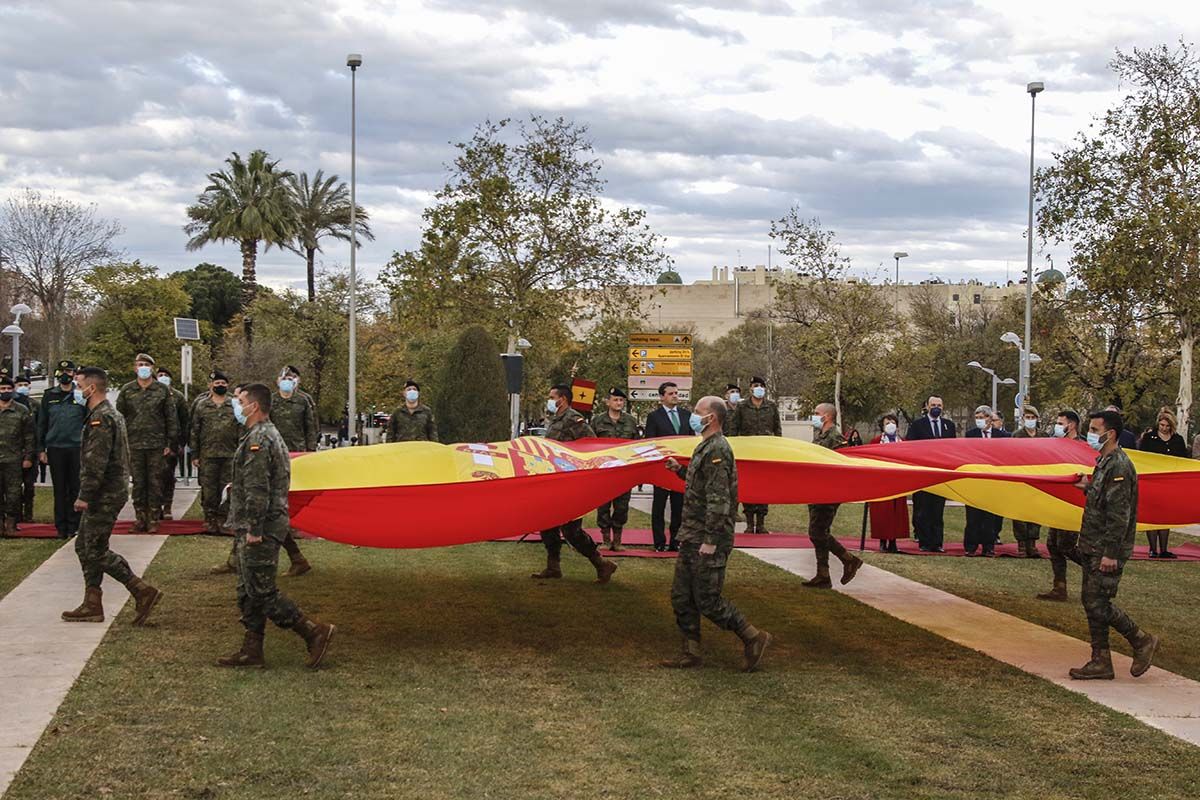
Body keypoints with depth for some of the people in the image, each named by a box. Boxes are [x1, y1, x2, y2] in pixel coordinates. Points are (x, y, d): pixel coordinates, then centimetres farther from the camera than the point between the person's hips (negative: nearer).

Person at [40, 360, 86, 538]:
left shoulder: (82, 395, 3)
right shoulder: (49, 395, 8)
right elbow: (42, 423, 10)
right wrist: (41, 449, 5)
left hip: (77, 448, -1)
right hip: (55, 448, 1)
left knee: (75, 488, 2)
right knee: (59, 489, 5)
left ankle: (73, 526, 8)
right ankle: (61, 527, 10)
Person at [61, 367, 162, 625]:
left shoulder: (101, 419, -17)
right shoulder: (112, 414, 17)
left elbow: (96, 463, -23)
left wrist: (85, 495, -21)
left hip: (104, 496, -10)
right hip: (106, 494, 10)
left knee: (96, 550, -7)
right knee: (84, 546, 13)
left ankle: (143, 592, -6)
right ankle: (92, 606, 16)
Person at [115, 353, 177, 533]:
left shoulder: (162, 390, 4)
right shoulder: (127, 390, 6)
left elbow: (172, 418, 4)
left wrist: (170, 443, -1)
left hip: (157, 445, -1)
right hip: (134, 445, 1)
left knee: (155, 483, 1)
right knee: (138, 483, 5)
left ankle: (153, 519, 7)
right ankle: (140, 518, 12)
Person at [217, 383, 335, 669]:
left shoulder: (259, 439, -17)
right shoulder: (270, 435, 18)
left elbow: (258, 490, -23)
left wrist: (253, 529, -23)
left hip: (260, 530, -11)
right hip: (254, 530, 11)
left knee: (261, 591, -8)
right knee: (248, 592, 13)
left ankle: (315, 632, -4)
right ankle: (251, 650, 17)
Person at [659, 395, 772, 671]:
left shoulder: (717, 450, -18)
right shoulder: (705, 447, 15)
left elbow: (719, 499, -22)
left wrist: (711, 540, -23)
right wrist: (680, 470, 17)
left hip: (709, 539, -10)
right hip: (692, 537, 10)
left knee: (707, 601, -6)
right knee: (681, 597, 12)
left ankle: (753, 638, 6)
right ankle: (691, 654, 18)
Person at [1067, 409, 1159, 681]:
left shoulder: (1119, 466, -18)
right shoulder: (1104, 462, 14)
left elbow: (1119, 513, -22)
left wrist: (1111, 553, -24)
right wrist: (1088, 487, 14)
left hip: (1107, 551, -10)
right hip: (1093, 547, 10)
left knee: (1097, 604, -9)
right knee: (1091, 602, 11)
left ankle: (1142, 641, 8)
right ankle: (1100, 662, 18)